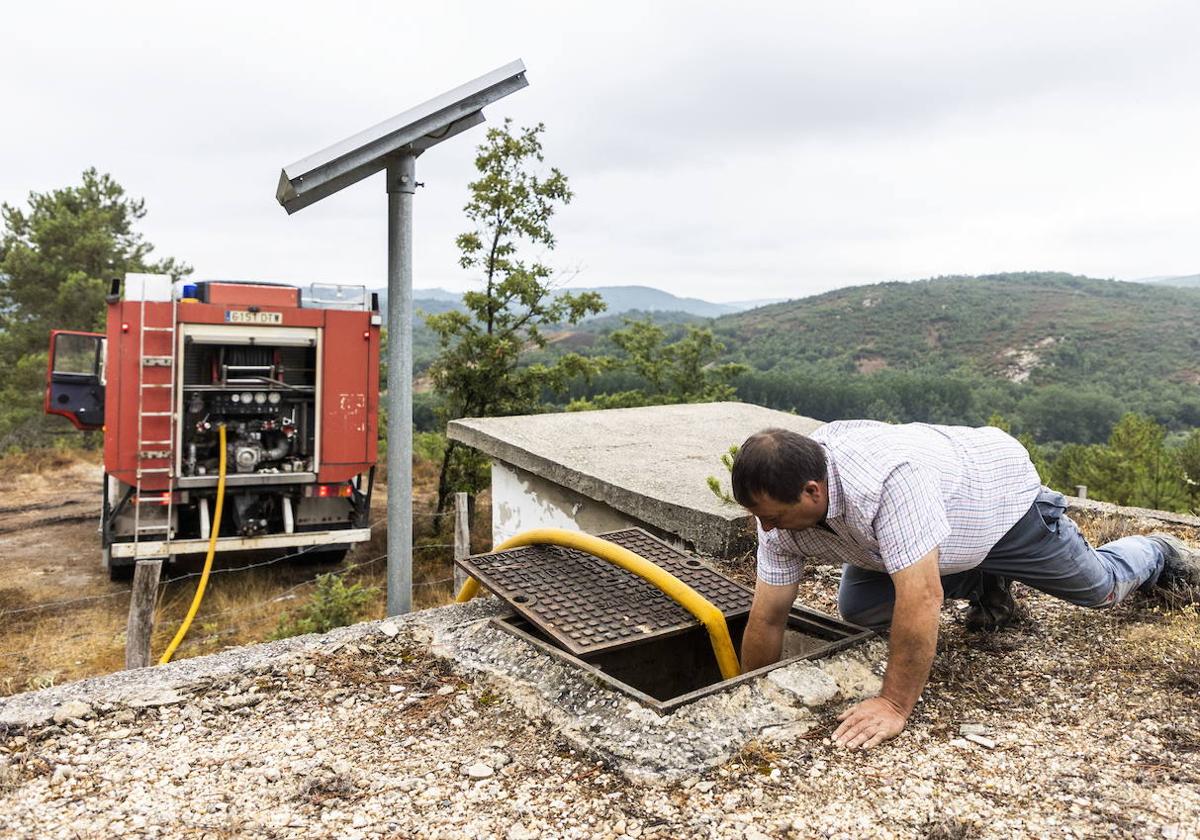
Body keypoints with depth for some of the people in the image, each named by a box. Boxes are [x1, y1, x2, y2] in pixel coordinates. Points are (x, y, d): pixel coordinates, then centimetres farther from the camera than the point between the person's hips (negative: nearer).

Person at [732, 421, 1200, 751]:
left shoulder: (888, 477, -49)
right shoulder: (783, 503, -26)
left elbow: (921, 598, -48)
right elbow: (767, 620, -19)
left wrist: (895, 705, -41)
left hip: (1002, 496, -5)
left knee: (1102, 587, 13)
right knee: (856, 608, -7)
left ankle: (1160, 556, 49)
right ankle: (985, 587, 16)